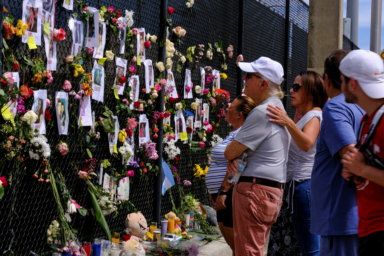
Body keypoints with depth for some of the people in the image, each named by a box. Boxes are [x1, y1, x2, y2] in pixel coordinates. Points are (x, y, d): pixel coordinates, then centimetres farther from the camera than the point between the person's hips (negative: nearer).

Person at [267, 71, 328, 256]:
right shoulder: (300, 117, 19)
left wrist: (288, 122, -42)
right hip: (298, 184, 10)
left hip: (307, 184, -10)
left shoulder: (315, 115, -10)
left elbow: (306, 143, -29)